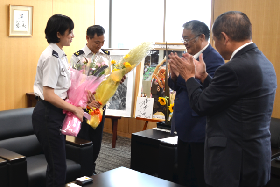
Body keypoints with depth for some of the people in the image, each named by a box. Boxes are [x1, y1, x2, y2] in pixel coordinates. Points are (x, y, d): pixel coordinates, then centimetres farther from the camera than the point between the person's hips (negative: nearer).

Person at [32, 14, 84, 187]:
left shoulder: (60, 55, 12)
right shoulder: (51, 57, -18)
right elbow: (48, 95, -22)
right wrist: (75, 109, -15)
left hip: (57, 113, 10)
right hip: (48, 114, -10)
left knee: (58, 163, 16)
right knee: (57, 166, -2)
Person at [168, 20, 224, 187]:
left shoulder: (214, 59, -17)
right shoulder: (192, 56, 10)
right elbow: (179, 87, 14)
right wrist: (174, 76, -7)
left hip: (200, 131, -9)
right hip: (185, 128, 9)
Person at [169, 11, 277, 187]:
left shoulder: (235, 68, -23)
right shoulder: (263, 62, 6)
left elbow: (201, 105, -13)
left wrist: (189, 76, 1)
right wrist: (203, 76, 13)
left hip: (234, 159, -9)